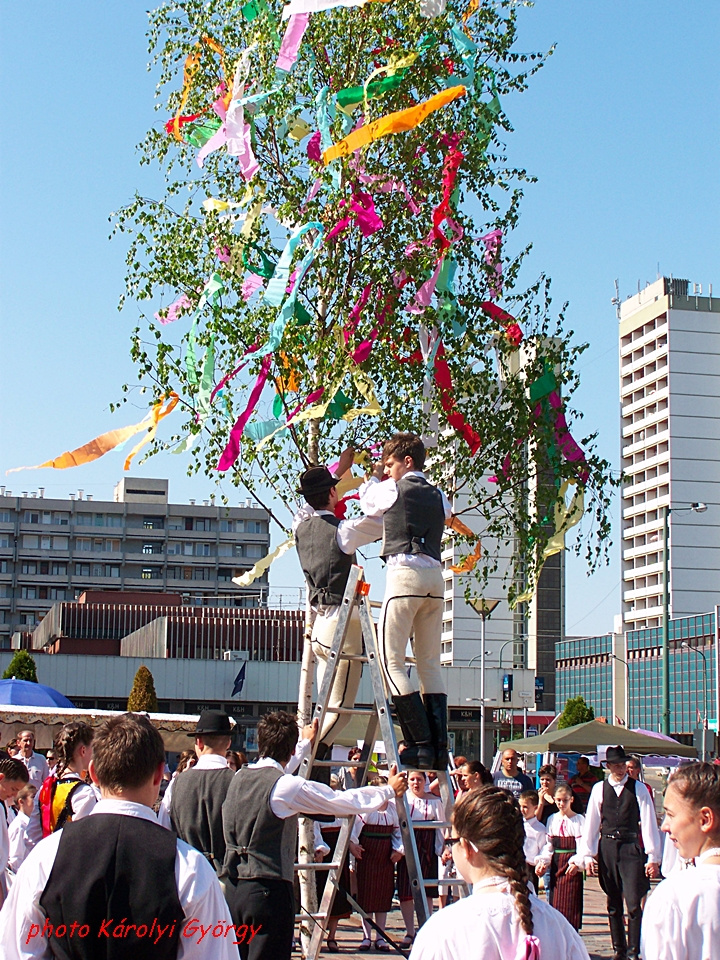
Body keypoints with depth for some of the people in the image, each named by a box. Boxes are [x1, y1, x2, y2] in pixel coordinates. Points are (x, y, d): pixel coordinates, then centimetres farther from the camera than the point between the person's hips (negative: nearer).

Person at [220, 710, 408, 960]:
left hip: (232, 889, 7)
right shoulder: (287, 786, -12)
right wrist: (389, 790, 13)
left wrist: (305, 744, 49)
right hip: (267, 891, -7)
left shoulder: (239, 777, 10)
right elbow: (344, 802, -4)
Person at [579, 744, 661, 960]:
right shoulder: (599, 789, 4)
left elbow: (649, 823, -3)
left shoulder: (639, 789, -1)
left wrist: (653, 858, -6)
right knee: (613, 905, 9)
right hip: (607, 848, 2)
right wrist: (588, 855, 4)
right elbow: (591, 823, 7)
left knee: (634, 903, -9)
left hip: (631, 848, -2)